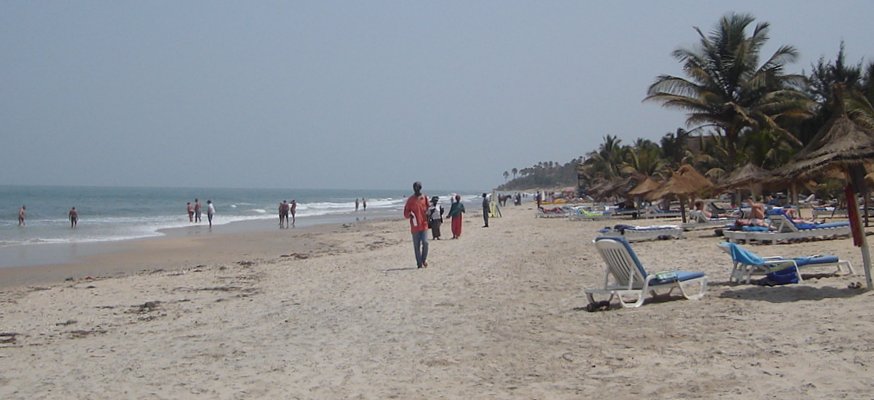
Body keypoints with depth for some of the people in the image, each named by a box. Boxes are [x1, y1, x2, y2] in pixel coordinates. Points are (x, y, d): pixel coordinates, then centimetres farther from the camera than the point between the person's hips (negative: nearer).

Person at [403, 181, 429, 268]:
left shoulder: (424, 198, 8)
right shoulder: (410, 200, 2)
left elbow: (427, 208, 17)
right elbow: (405, 213, 4)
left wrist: (428, 212, -6)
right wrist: (410, 215, -18)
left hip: (424, 224, 1)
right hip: (415, 226, -1)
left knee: (425, 242, -12)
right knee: (416, 245, 2)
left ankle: (424, 259, 10)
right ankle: (419, 263, 11)